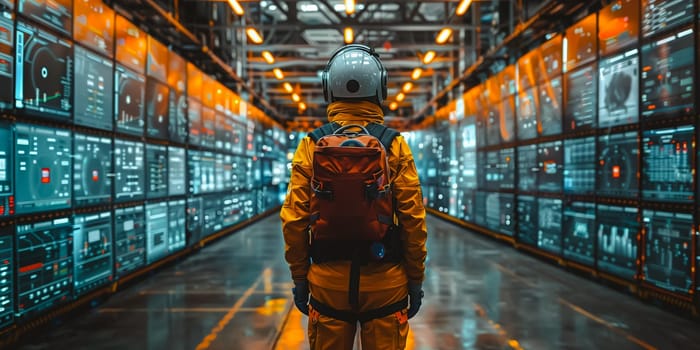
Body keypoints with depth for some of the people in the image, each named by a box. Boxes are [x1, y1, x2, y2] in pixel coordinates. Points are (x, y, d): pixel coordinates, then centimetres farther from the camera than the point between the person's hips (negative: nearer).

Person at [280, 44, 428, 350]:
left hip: (328, 282, 1)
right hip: (385, 284, 0)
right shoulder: (395, 147, -6)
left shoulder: (311, 146, -4)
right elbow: (413, 220, -6)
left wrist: (299, 277, 7)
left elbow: (294, 220, -4)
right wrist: (416, 279, 4)